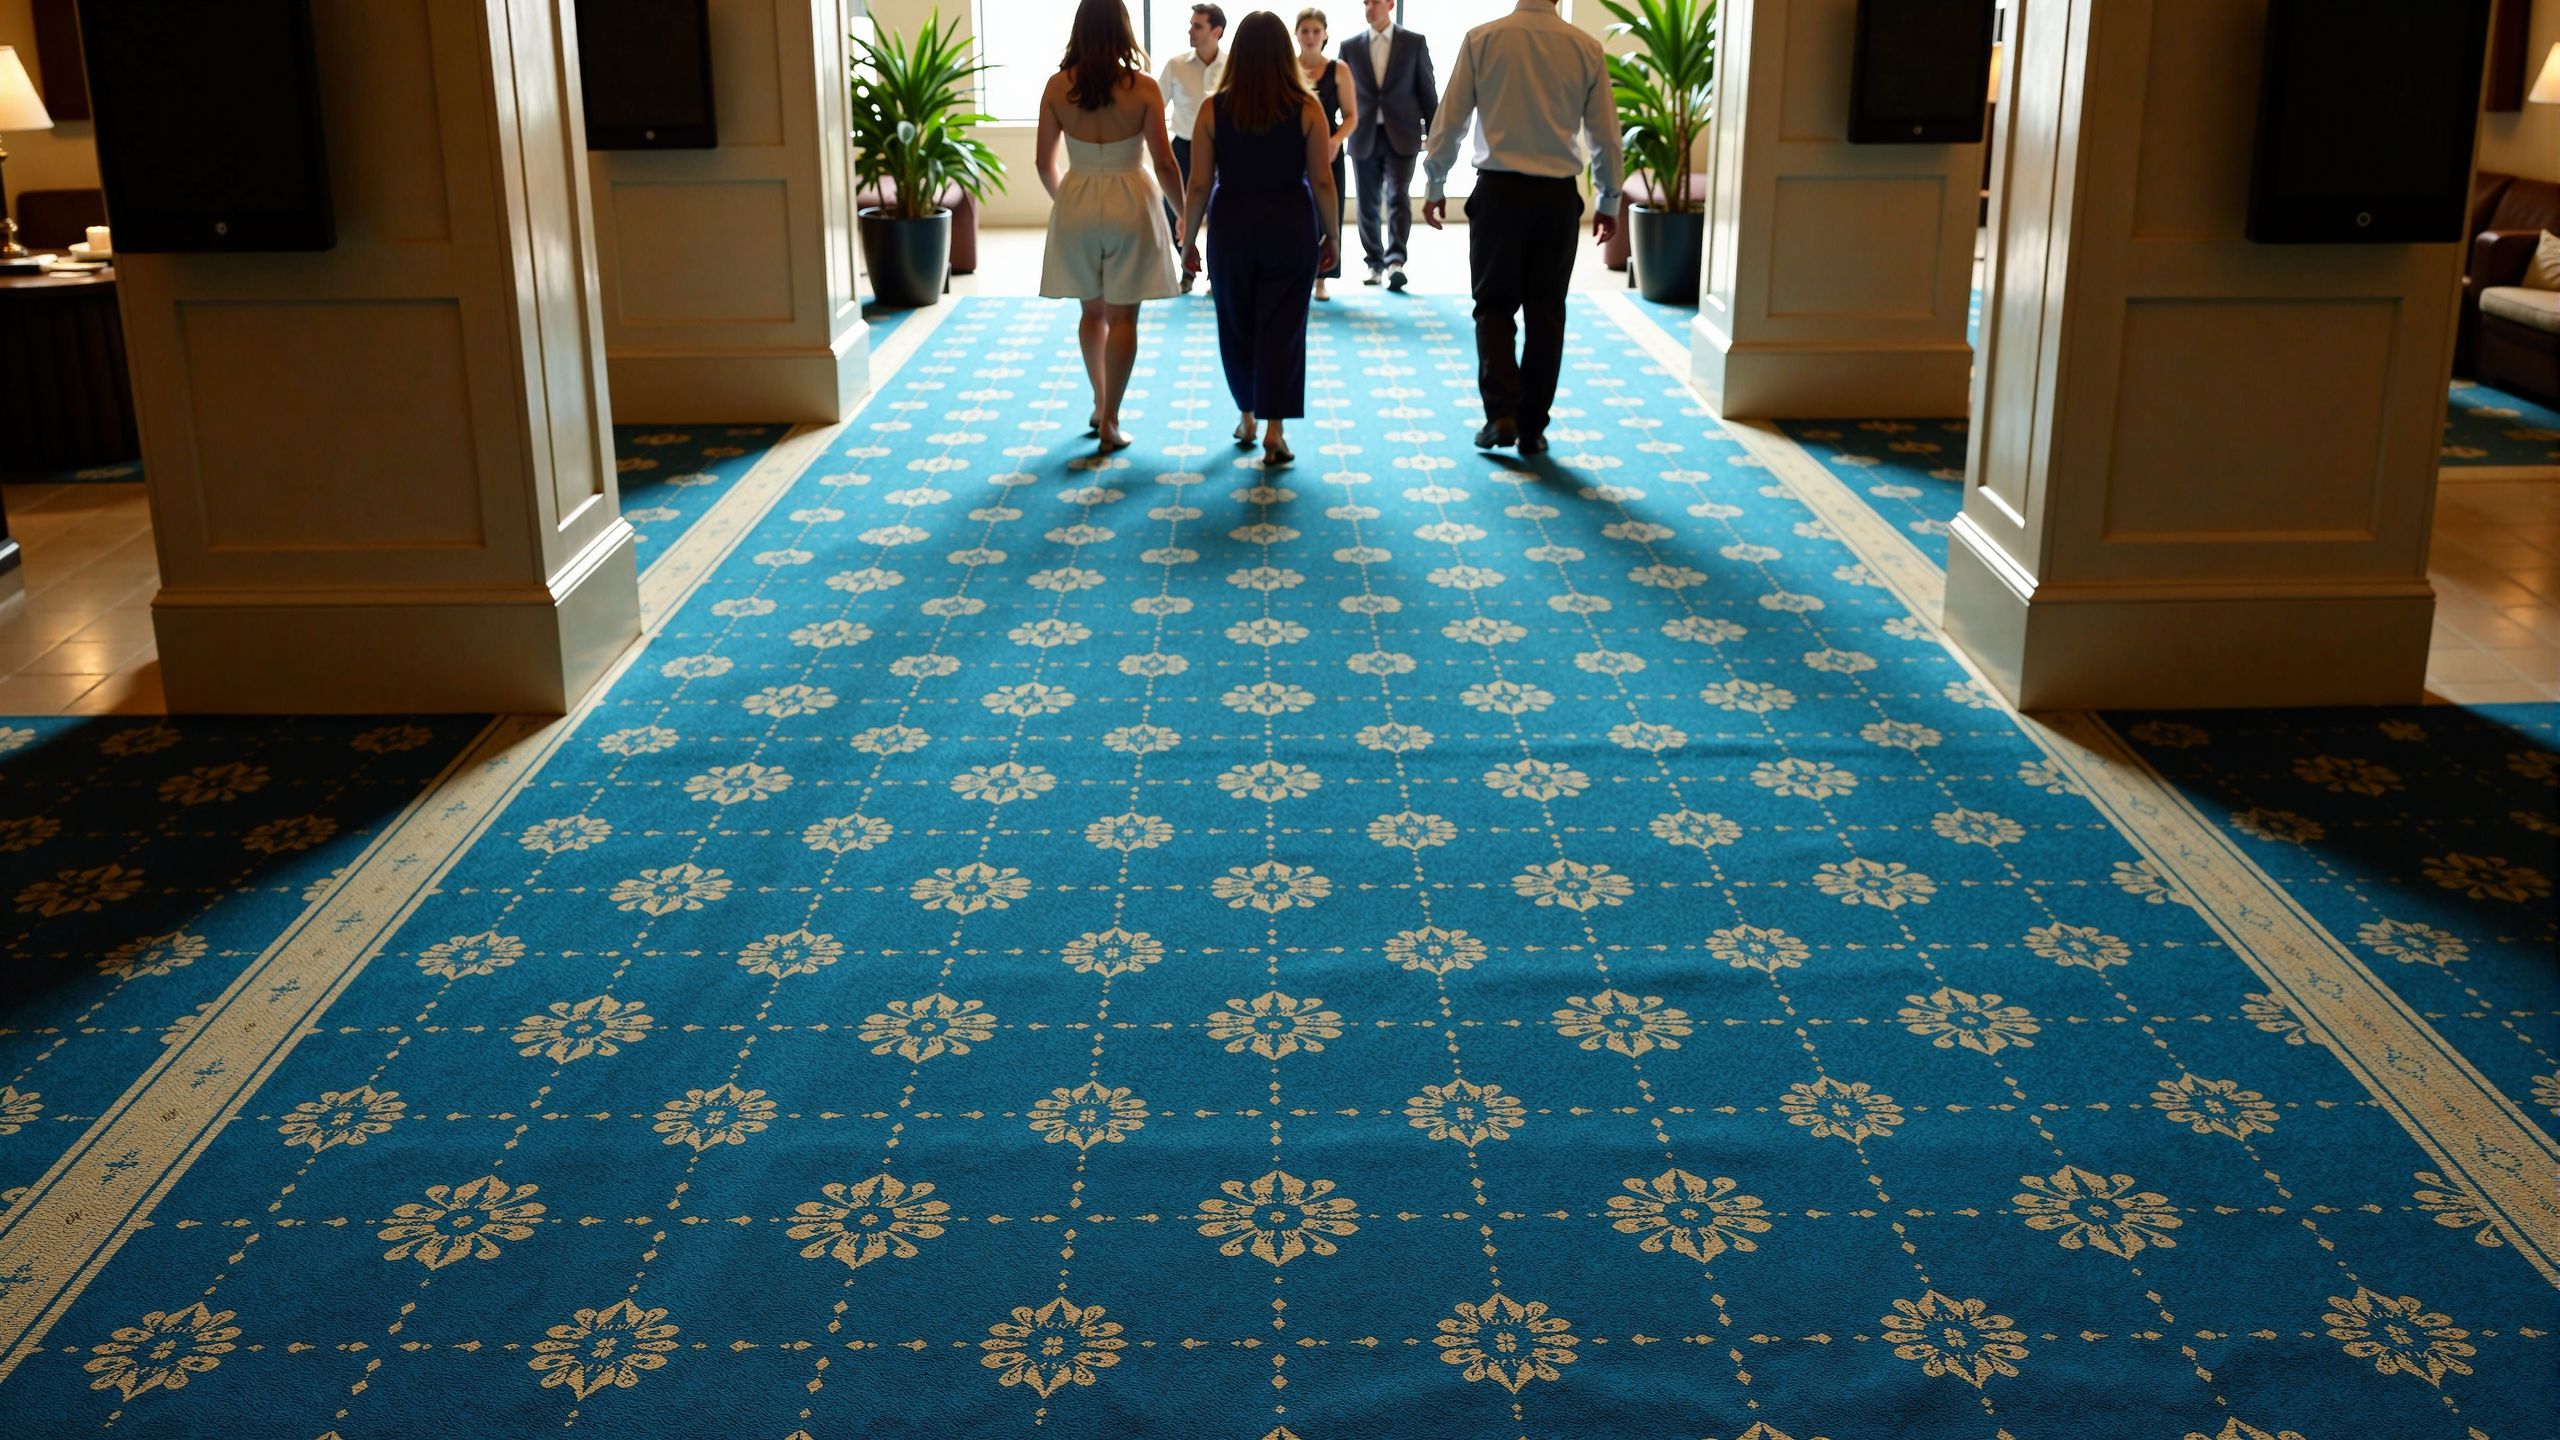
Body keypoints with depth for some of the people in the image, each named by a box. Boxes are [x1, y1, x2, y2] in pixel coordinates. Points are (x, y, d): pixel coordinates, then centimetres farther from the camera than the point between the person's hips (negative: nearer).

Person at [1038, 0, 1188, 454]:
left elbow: (1044, 161, 2)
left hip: (1076, 205, 3)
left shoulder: (1058, 87, -4)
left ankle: (1101, 404, 32)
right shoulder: (1142, 88, -10)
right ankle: (1109, 422, 6)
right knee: (1122, 316, 6)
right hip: (1130, 204, -3)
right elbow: (1164, 164, -8)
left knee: (1093, 310, 20)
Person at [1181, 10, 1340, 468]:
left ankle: (1246, 418, 29)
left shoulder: (1214, 109, -5)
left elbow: (1199, 184, -4)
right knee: (1282, 328, 3)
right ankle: (1274, 431, -2)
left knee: (1237, 325, 16)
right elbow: (1322, 181, -6)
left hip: (1231, 226, 1)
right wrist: (1331, 235, 6)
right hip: (1290, 226, -1)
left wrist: (1189, 237, 7)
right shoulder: (1306, 109, -7)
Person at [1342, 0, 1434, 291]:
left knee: (1398, 197, -15)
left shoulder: (1414, 43, 2)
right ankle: (1375, 263, 18)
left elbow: (1427, 90, 3)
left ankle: (1395, 261, -20)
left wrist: (1433, 135, 1)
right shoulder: (1350, 46, 6)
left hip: (1401, 136, -2)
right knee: (1369, 204, 7)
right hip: (1364, 137, 2)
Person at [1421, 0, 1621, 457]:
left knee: (1494, 303, 9)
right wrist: (1608, 201, 16)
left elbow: (1451, 119, -2)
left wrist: (1434, 185, 11)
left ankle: (1502, 411, -6)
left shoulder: (1482, 39, -5)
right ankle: (1532, 428, 12)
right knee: (1546, 312, 8)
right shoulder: (1586, 47, -1)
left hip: (1499, 189, -1)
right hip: (1558, 195, 1)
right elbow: (1605, 132, 4)